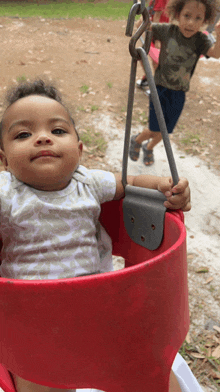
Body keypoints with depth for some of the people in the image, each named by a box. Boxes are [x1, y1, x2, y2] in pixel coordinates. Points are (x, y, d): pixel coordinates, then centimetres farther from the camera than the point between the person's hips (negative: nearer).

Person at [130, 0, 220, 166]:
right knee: (155, 130, 0)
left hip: (179, 94, 2)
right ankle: (137, 141, 34)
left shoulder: (200, 40, -12)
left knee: (165, 130, 15)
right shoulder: (167, 31, -12)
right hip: (160, 88, -2)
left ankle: (149, 147, 47)